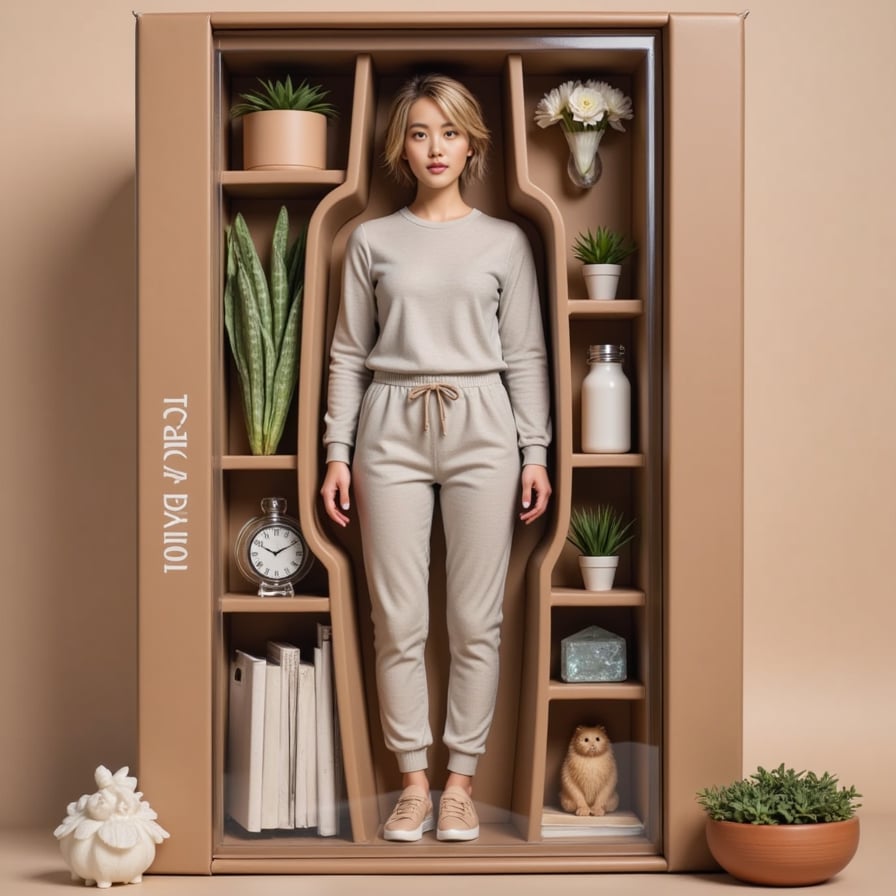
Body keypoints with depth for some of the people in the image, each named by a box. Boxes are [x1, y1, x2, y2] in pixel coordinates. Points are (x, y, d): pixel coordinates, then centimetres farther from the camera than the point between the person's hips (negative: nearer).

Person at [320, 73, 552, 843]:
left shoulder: (505, 242, 8)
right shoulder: (373, 240, 9)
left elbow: (526, 355, 7)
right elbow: (349, 353, 9)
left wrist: (535, 452, 1)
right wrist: (338, 451, 3)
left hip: (480, 428, 0)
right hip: (392, 430, 1)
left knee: (476, 620, 0)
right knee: (398, 619, 1)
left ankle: (461, 780, 12)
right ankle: (414, 779, 13)